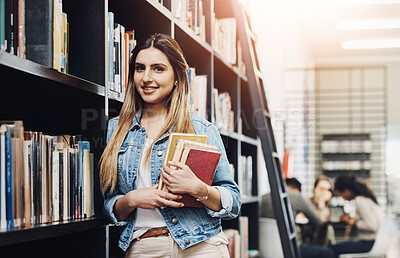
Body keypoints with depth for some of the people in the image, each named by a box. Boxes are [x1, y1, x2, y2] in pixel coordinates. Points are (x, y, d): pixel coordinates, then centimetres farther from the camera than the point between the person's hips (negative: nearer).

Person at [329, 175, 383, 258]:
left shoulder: (359, 200, -16)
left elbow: (372, 225, -24)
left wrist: (353, 222, -12)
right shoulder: (364, 197, 14)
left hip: (371, 244, -10)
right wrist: (352, 219, 7)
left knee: (332, 250, -9)